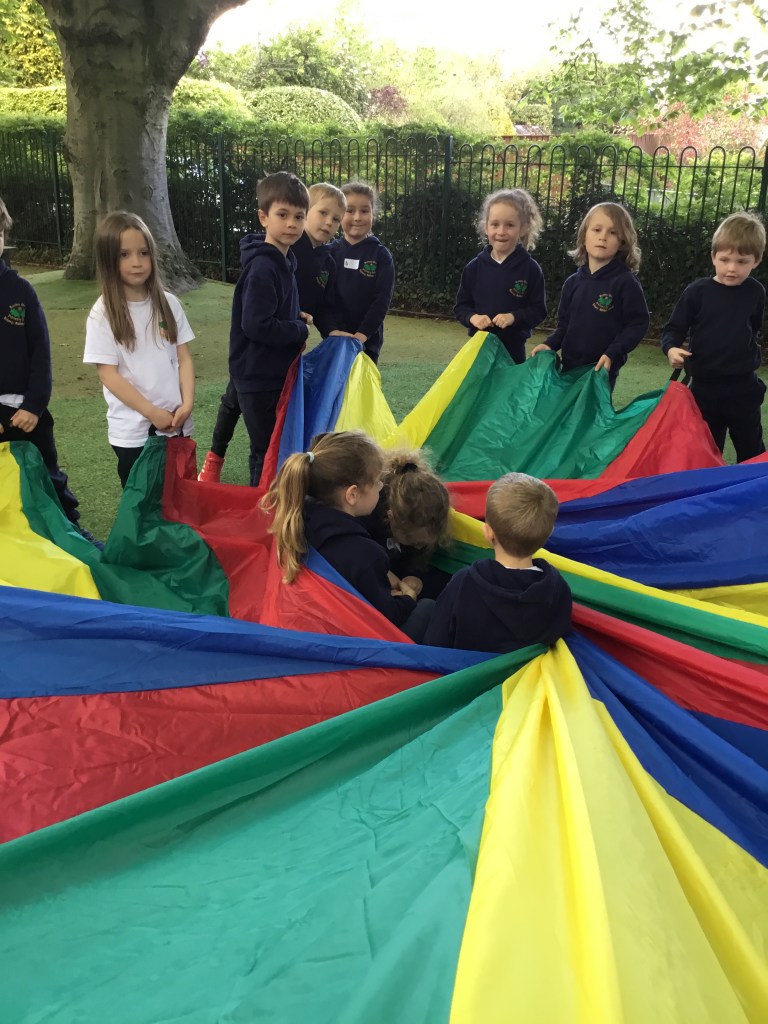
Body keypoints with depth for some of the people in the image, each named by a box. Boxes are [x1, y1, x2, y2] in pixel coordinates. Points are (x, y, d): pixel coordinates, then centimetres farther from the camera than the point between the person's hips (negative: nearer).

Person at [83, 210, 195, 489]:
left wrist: (187, 405, -10)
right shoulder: (103, 313, -8)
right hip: (132, 431, -3)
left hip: (177, 424, 3)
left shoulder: (168, 303, 2)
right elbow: (108, 374, -11)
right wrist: (153, 413, -15)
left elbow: (184, 358, 3)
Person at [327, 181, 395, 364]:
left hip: (368, 339, -1)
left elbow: (383, 299, -7)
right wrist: (335, 329, -16)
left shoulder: (381, 255, 0)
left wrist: (362, 334, -16)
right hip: (335, 339, 1)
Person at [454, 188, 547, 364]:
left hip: (513, 349, -2)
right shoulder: (474, 267, 0)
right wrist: (472, 317, -15)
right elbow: (461, 306, 6)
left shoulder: (530, 269, -5)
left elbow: (539, 310, -4)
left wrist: (514, 317, -21)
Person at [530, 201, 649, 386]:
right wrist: (550, 344, -3)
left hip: (603, 368, -5)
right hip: (570, 366, 6)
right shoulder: (573, 282, 6)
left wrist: (612, 354, -20)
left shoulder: (626, 282, -10)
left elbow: (638, 324, -10)